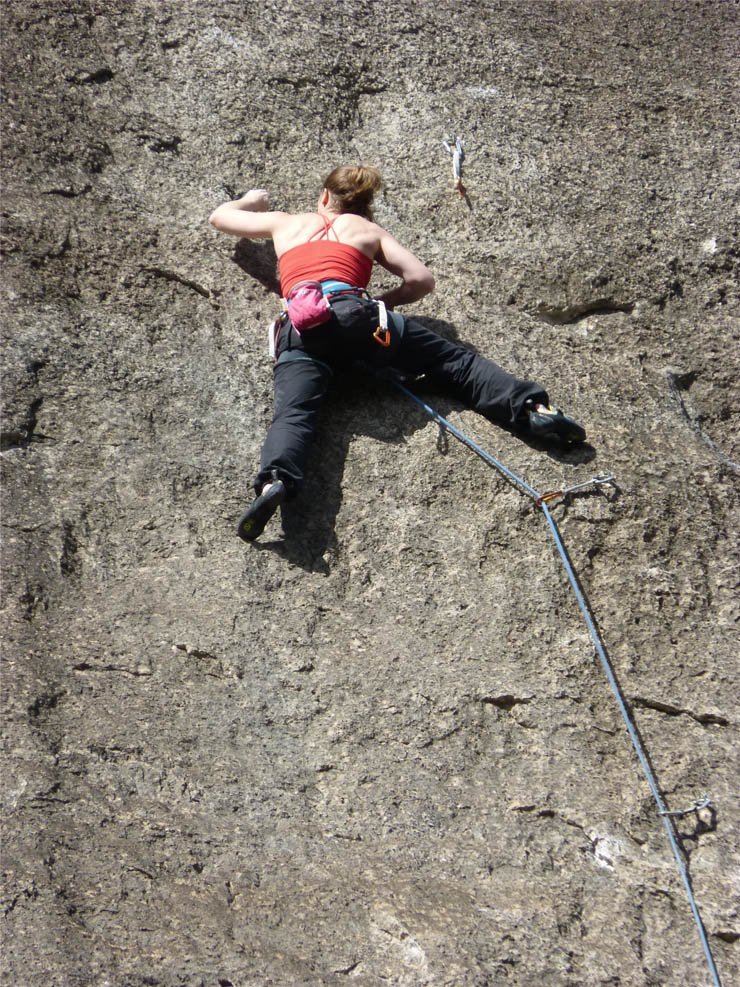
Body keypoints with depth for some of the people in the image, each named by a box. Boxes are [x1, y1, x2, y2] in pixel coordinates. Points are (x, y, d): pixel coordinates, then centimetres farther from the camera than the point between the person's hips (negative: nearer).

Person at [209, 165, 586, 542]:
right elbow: (421, 279, 16)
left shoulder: (285, 222, 32)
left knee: (292, 412, -19)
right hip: (354, 312, -1)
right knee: (451, 358, 5)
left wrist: (251, 201, 65)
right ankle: (534, 407, -10)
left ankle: (273, 482, -48)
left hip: (300, 328, 1)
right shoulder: (369, 230, 27)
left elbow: (218, 216, 46)